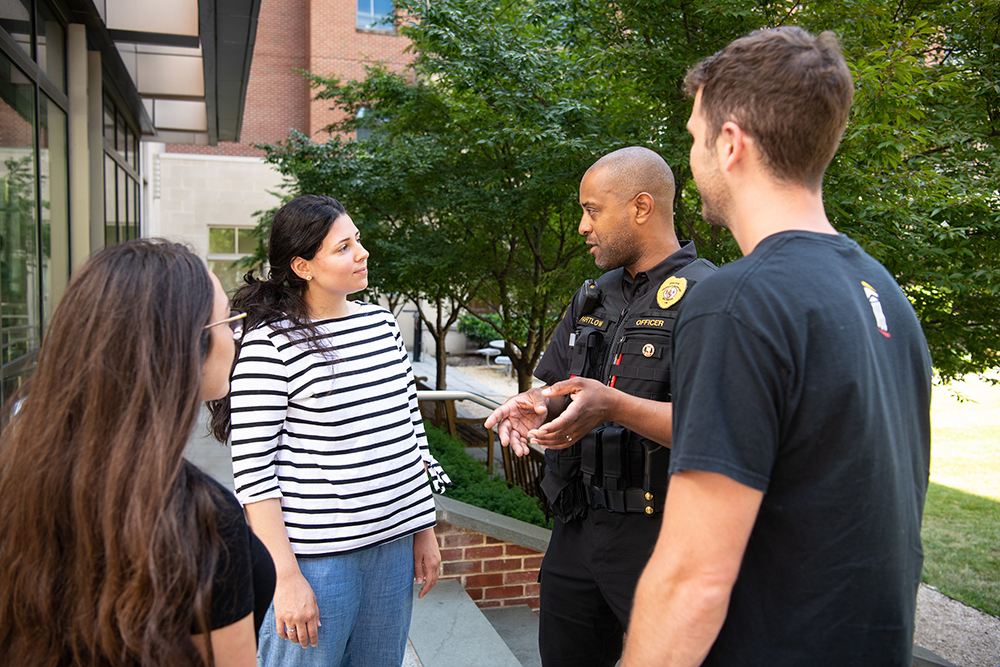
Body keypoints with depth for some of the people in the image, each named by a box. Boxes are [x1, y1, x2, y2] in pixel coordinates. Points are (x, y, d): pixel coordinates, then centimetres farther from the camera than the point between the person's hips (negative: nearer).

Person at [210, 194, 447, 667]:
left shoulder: (381, 323, 7)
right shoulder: (269, 344, -12)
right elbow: (252, 469, -13)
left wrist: (424, 530, 12)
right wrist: (286, 578, -15)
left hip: (393, 544, 6)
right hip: (316, 557, -6)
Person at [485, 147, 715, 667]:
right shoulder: (594, 297, 13)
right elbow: (556, 387, 18)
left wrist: (613, 406, -30)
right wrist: (535, 406, -5)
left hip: (657, 535, -7)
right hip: (577, 525, 8)